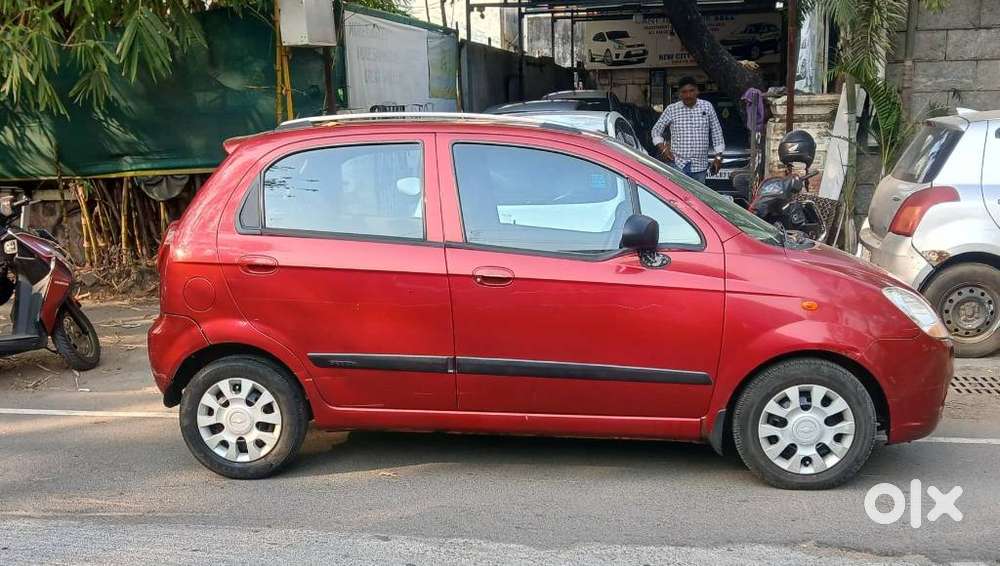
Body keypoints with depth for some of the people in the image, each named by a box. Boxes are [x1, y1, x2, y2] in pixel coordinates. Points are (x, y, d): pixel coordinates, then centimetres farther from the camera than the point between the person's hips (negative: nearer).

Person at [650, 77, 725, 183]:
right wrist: (662, 148, -5)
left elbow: (716, 131, 10)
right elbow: (656, 129, 9)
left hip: (700, 166, 2)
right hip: (678, 164, -2)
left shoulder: (707, 107, 5)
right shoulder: (671, 109, 1)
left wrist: (718, 156, 6)